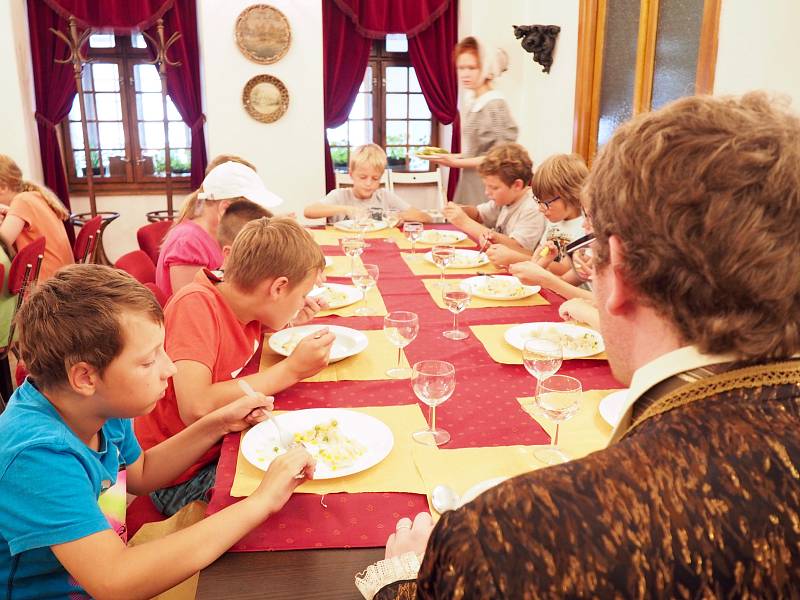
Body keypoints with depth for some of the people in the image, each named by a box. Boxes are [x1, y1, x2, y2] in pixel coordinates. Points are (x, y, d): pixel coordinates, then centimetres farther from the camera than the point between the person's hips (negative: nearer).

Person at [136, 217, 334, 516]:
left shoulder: (240, 305, -4)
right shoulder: (196, 304, -25)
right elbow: (196, 409, -36)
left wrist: (290, 320, -1)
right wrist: (292, 369, -28)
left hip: (224, 446, 8)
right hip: (183, 478, -8)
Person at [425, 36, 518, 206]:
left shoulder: (495, 105, -13)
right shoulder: (472, 103, 11)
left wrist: (456, 162, -16)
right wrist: (453, 157, 4)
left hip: (485, 187, -8)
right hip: (469, 184, 8)